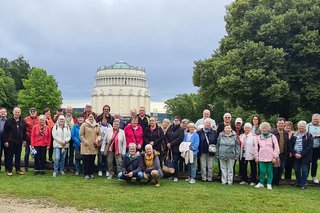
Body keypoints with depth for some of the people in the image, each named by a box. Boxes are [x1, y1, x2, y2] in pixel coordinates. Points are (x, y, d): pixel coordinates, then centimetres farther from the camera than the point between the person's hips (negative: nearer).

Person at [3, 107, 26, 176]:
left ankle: (18, 169, 18)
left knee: (18, 156, 9)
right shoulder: (9, 121, -4)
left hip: (19, 142, 3)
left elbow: (24, 132, 14)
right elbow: (5, 132, -5)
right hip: (11, 142, -3)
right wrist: (6, 141, -9)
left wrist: (24, 140, 10)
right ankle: (9, 170, 11)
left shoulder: (22, 121, 8)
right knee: (10, 156, 3)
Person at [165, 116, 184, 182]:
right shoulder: (170, 127, 12)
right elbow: (166, 136, 12)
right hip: (169, 148, 5)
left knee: (175, 162, -5)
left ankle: (175, 176, 3)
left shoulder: (181, 129, -2)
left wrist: (171, 144, -14)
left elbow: (180, 139, -13)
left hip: (176, 148, -4)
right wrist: (167, 143, -5)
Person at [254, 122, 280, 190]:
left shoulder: (272, 137, 3)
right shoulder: (259, 137, 10)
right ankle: (261, 183, 15)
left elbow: (276, 147, 1)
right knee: (262, 171, 0)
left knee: (269, 171, 3)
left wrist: (275, 157, -4)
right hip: (261, 158, 1)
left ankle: (269, 184, 14)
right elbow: (256, 148, 12)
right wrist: (256, 157, 8)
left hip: (270, 158, -1)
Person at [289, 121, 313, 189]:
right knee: (297, 170, 9)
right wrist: (295, 154, -9)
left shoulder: (309, 136, -2)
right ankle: (298, 182, 25)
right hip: (296, 156, 3)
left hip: (305, 156, -3)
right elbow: (290, 146, 6)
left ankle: (303, 184, 13)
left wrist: (301, 154, -15)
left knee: (304, 170, 1)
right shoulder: (294, 136, 7)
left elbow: (310, 146, -10)